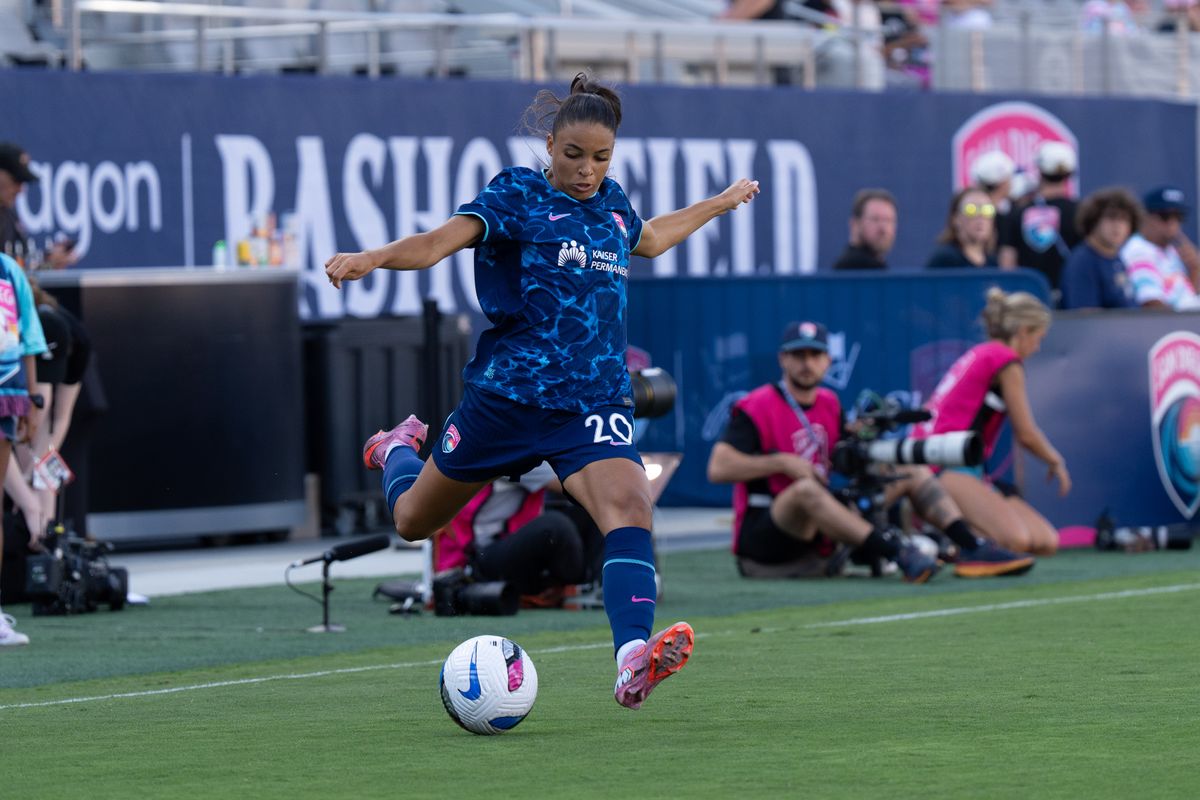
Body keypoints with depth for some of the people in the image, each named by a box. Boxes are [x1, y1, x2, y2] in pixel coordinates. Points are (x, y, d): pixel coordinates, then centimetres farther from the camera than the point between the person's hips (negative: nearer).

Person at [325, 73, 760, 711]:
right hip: (506, 394, -3)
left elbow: (651, 239, 37)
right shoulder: (517, 194, -7)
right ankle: (398, 449, 54)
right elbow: (441, 241, -23)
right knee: (413, 520, 16)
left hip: (594, 404, 3)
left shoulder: (612, 205, 11)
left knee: (630, 507, -27)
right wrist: (374, 258, -42)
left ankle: (634, 664, -41)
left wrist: (720, 203, 45)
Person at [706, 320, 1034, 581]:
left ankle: (972, 549, -16)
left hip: (821, 541, 8)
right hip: (763, 547, -8)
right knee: (805, 489, -41)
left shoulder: (829, 404, 14)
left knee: (913, 472, 5)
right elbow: (718, 468, -20)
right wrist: (782, 462, -22)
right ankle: (896, 553, -52)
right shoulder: (757, 407, -8)